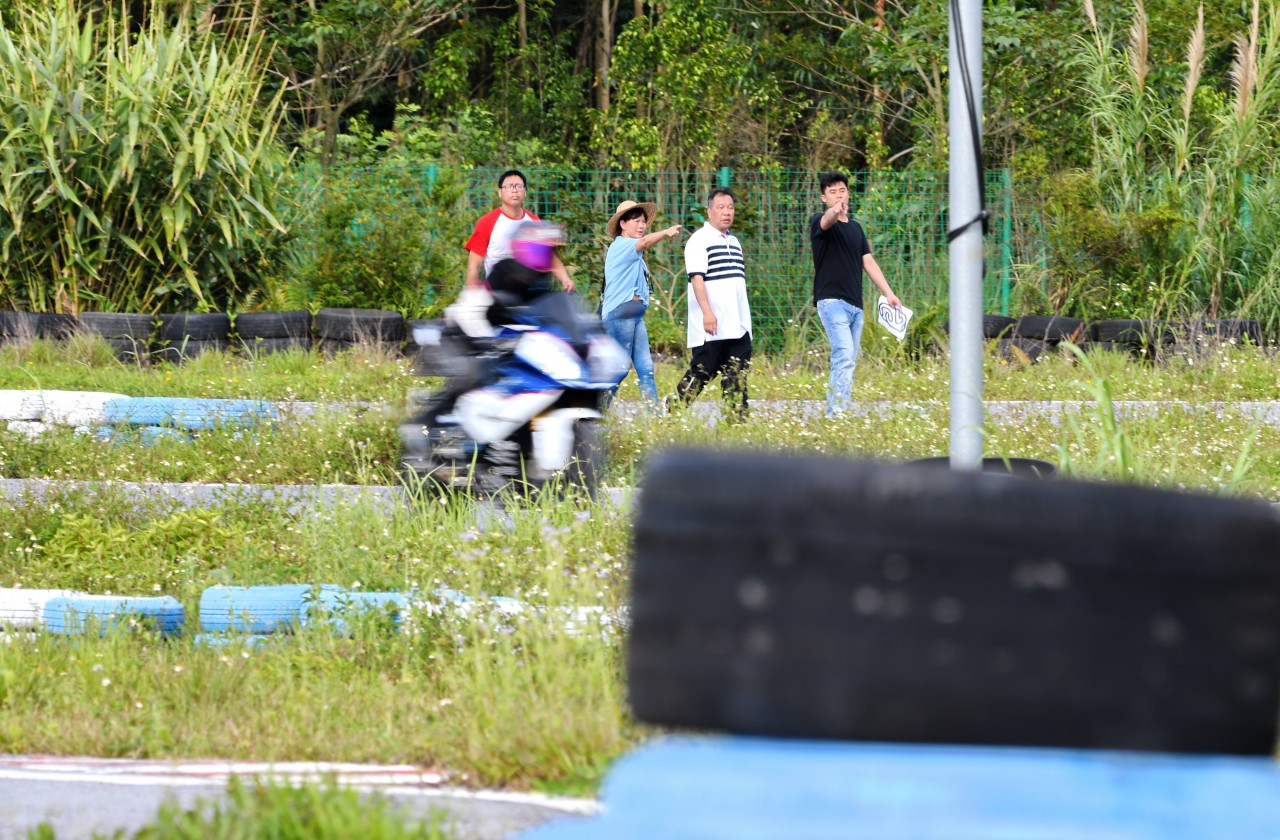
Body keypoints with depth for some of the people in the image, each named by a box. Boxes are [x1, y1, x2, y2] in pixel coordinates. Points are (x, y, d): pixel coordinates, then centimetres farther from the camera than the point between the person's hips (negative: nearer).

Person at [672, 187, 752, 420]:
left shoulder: (734, 242, 20)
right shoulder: (700, 240, -5)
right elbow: (697, 277, -14)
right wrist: (707, 312, -24)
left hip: (737, 326, 7)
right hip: (712, 327, -7)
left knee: (737, 374, 1)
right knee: (700, 374, -5)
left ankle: (738, 417, -1)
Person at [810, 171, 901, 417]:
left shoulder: (855, 228, 18)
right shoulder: (820, 223, -3)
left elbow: (868, 262, 17)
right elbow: (826, 222, -28)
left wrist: (889, 293, 9)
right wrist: (834, 212, -52)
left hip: (855, 304, 7)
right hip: (832, 301, -7)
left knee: (847, 362, 7)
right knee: (844, 358, -20)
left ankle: (834, 414, 10)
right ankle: (837, 413, -25)